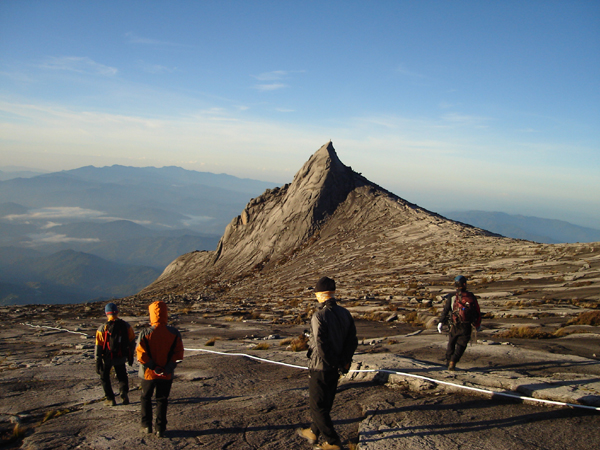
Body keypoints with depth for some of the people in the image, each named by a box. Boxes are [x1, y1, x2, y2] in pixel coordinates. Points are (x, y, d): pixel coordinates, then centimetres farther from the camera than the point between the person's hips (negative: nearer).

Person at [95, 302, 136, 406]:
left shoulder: (102, 328, -14)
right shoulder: (126, 326, -4)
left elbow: (98, 346, -12)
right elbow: (132, 342, 3)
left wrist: (98, 362, -6)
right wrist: (130, 356, 15)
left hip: (107, 358, -2)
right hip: (121, 358, 3)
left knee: (105, 377, 19)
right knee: (122, 376, 21)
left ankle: (110, 399, 16)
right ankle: (124, 391, -5)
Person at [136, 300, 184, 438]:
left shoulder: (145, 333, -13)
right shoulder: (174, 333, -7)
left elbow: (141, 354, -16)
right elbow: (178, 353, -9)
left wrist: (153, 367, -11)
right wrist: (168, 368, -11)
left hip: (148, 373, -1)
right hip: (167, 375, 1)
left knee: (146, 398, 21)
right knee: (162, 400, 14)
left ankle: (147, 425, 28)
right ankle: (160, 429, 14)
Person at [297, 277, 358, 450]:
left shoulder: (319, 316, -22)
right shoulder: (344, 313, 0)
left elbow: (321, 345, -24)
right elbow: (352, 340, 4)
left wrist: (332, 363, -10)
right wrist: (344, 362, 8)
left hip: (320, 368, -7)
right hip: (335, 369, 7)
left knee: (317, 405, 8)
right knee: (325, 403, 21)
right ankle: (314, 432, 38)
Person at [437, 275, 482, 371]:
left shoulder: (451, 297, -3)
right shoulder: (471, 297, 0)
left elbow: (445, 311, -4)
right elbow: (477, 312, 7)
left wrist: (441, 322, 2)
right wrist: (478, 324, 20)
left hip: (455, 326, 0)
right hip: (467, 327, 0)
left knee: (451, 344, 17)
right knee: (461, 345, 5)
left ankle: (448, 361, 25)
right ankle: (453, 361, -11)